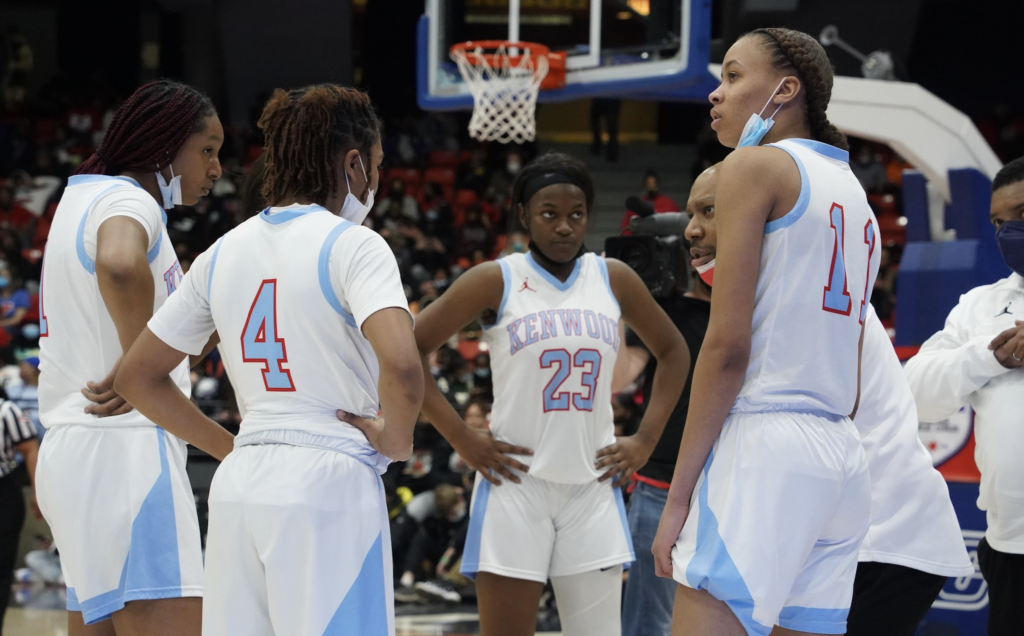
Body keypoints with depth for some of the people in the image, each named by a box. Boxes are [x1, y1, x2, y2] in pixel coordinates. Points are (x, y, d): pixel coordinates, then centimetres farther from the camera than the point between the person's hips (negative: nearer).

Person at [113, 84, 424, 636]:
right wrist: (395, 439, -6)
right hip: (330, 483, -6)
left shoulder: (224, 253, 11)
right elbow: (401, 365, -25)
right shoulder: (350, 244, -8)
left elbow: (136, 376, 16)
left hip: (240, 485, 6)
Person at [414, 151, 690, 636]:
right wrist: (460, 437, -8)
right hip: (515, 483, -3)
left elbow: (672, 352, 21)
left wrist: (645, 440, 10)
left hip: (592, 487, 3)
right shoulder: (496, 281, -2)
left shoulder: (613, 279, 7)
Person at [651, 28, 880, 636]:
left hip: (766, 448, -9)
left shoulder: (756, 164, -2)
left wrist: (678, 494, -11)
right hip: (843, 459, 9)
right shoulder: (853, 188, 22)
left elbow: (728, 345, -11)